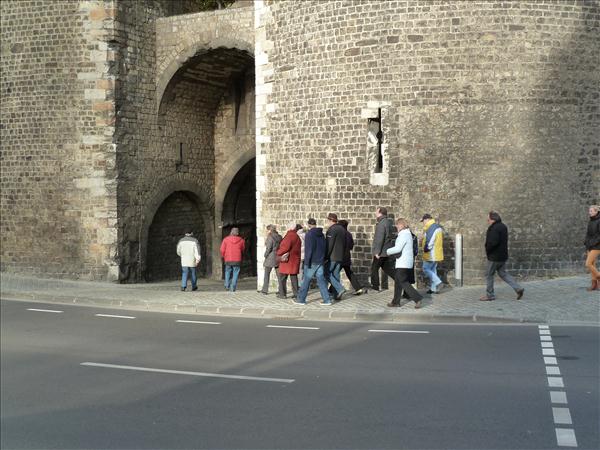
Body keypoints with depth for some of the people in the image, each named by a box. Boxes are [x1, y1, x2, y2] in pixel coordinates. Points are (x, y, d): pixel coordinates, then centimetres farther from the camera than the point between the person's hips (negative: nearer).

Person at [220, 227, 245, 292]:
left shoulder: (226, 239, -3)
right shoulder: (241, 240, 1)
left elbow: (222, 250, -4)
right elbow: (243, 250, 14)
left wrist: (224, 256, 14)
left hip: (228, 260, 0)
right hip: (237, 260, 0)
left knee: (228, 272, 17)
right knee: (235, 274, 5)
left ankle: (227, 285, 11)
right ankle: (233, 288, 0)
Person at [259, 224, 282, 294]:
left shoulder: (270, 237, -12)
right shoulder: (279, 237, 8)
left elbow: (268, 248, -15)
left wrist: (265, 255, -2)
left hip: (270, 257, -6)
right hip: (278, 257, 6)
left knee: (267, 274, 3)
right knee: (279, 274, 8)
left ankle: (265, 290, 7)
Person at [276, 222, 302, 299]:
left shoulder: (289, 236, -14)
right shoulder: (297, 237, 14)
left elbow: (285, 247, -22)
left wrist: (279, 253, -7)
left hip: (287, 260, -8)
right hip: (295, 260, 8)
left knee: (282, 277, 1)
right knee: (294, 277, 10)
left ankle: (282, 293, 1)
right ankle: (296, 293, 9)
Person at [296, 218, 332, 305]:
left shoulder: (309, 234, -12)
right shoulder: (321, 235, 12)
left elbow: (309, 250, -17)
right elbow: (325, 248, 16)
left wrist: (307, 262, -15)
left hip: (312, 262, -7)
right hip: (320, 262, 7)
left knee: (306, 281, 3)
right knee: (321, 280, 6)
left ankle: (301, 299, 10)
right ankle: (327, 300, 2)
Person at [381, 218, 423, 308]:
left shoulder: (404, 235, -17)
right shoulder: (408, 234, 15)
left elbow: (398, 248, -23)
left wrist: (388, 251, -8)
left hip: (403, 263, -10)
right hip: (407, 262, 10)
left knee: (403, 282, -7)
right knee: (398, 281, 15)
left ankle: (417, 298, -10)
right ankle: (396, 301, 21)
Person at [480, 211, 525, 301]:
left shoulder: (494, 228, -21)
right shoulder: (503, 226, 11)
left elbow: (493, 242, -29)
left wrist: (488, 249, -11)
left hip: (494, 256, -9)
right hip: (503, 256, 9)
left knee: (489, 274, 5)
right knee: (503, 273, 17)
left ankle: (490, 295, 12)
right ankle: (518, 288, 9)